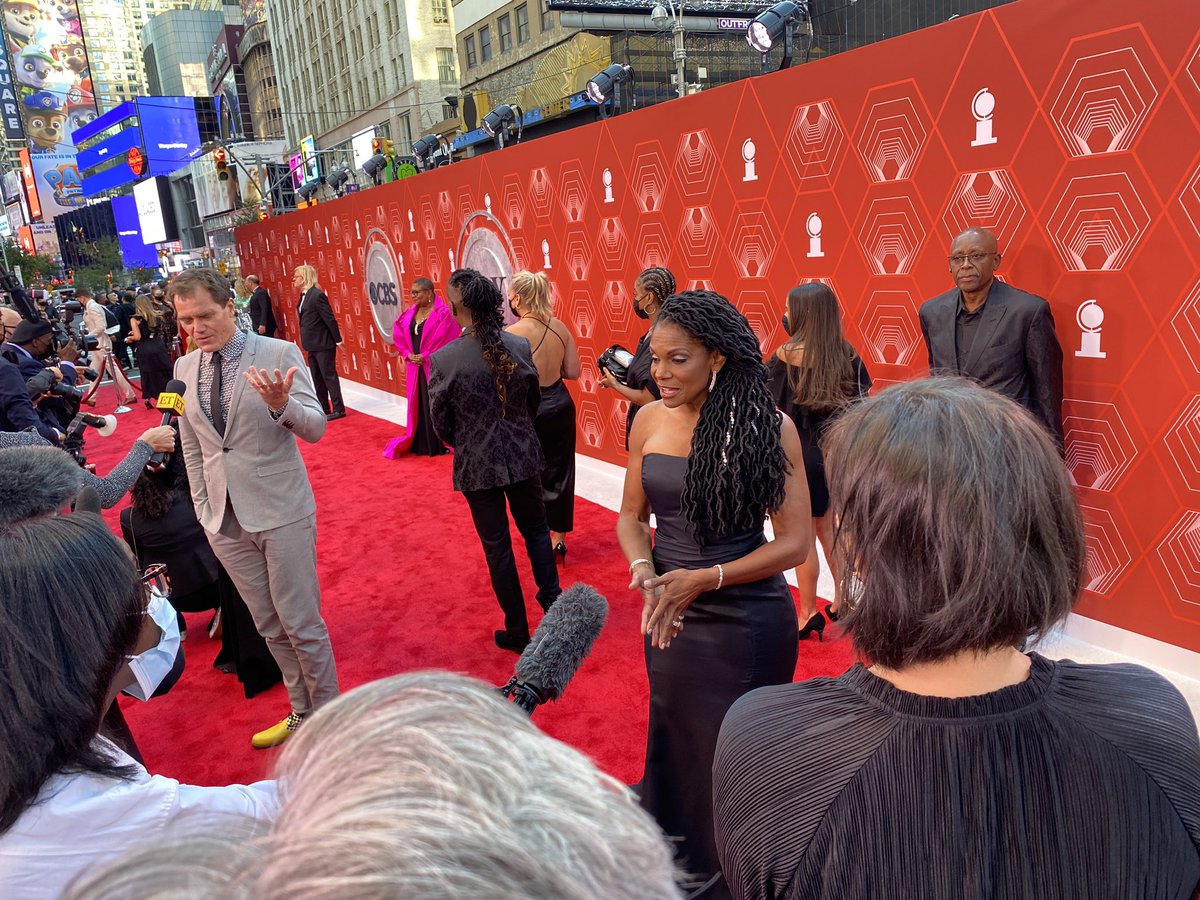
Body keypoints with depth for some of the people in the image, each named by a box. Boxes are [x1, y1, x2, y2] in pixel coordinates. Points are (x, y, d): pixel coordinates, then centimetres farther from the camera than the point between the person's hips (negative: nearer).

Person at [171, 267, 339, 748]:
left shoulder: (279, 353, -8)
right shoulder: (184, 369, 6)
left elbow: (316, 428, -12)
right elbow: (192, 448, 14)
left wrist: (281, 405, -32)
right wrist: (204, 508, 10)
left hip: (282, 513, -5)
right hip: (225, 520, 5)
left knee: (301, 623, 1)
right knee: (270, 627, 16)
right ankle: (302, 714, 33)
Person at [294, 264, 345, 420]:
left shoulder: (317, 295, -18)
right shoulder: (304, 295, 9)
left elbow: (330, 318, -18)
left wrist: (337, 340, -16)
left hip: (323, 344, -9)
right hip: (313, 344, 9)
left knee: (329, 376, -3)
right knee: (317, 378, 14)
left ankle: (338, 409, 3)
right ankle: (323, 408, 23)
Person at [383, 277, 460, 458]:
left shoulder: (443, 313, -9)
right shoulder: (410, 313, 10)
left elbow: (443, 340, -16)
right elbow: (399, 333, 10)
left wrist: (424, 357, -15)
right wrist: (407, 354, -3)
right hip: (414, 366, 6)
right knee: (416, 404, 11)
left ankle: (438, 445, 8)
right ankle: (419, 443, 20)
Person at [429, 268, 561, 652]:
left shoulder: (443, 360, -17)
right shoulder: (521, 346, -8)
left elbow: (442, 423, -6)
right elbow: (533, 401, 6)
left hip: (477, 465, -2)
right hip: (523, 457, 3)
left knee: (497, 546, 11)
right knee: (536, 529, 24)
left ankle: (517, 631, 23)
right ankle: (551, 598, 25)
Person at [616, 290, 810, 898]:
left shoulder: (769, 426, -15)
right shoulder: (649, 420, -2)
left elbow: (795, 542, -13)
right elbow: (631, 515, 7)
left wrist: (705, 579, -20)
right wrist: (645, 572, -13)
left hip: (748, 621, -4)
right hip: (670, 617, 5)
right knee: (674, 744, 21)